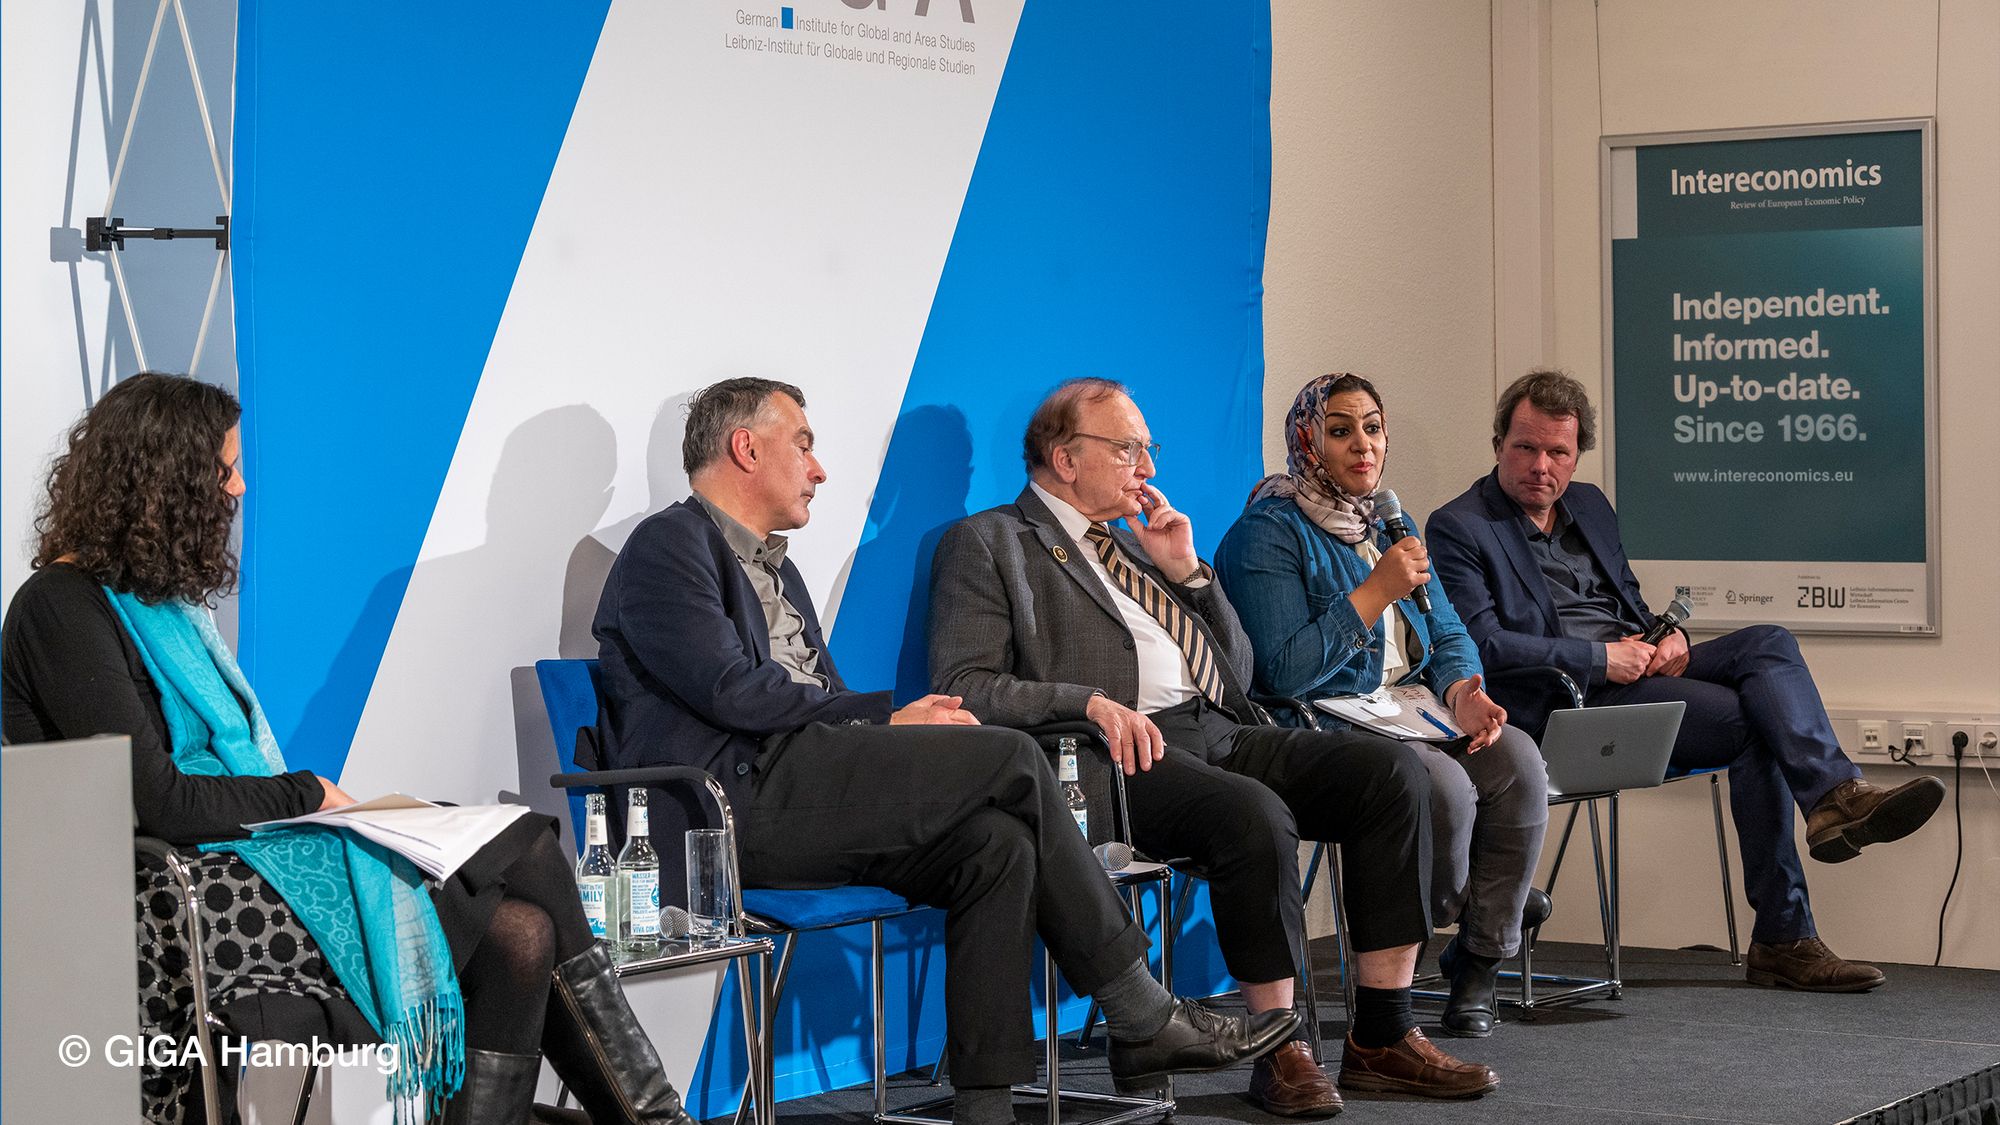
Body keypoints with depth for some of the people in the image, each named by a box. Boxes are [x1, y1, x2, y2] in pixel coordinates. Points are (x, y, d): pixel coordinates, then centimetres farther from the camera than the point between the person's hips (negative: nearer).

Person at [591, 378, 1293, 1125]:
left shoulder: (776, 570, 30)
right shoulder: (668, 544, 0)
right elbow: (731, 692, -13)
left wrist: (902, 721, 0)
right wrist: (890, 719, -9)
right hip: (732, 800, -9)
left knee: (997, 842, -17)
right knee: (1010, 758, -15)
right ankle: (1140, 1014, -8)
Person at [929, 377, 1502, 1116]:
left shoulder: (1135, 542, 30)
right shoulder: (988, 543, 8)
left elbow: (1237, 673, 27)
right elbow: (963, 686, -6)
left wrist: (1186, 573, 13)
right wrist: (1088, 701, -19)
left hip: (1219, 735, 8)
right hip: (1129, 751, -7)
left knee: (1391, 770, -14)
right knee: (1254, 814, -36)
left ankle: (1381, 1038, -14)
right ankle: (1280, 1050, -21)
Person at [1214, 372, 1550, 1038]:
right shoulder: (1268, 533, -7)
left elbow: (1447, 635, 16)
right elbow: (1286, 670, -17)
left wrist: (1460, 691, -8)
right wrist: (1376, 593, -19)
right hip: (1321, 728, -7)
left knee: (1517, 760, -21)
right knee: (1444, 786, -31)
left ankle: (1479, 958, -9)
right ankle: (1454, 910, 3)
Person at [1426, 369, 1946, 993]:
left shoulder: (1589, 504, 21)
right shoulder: (1457, 530, -3)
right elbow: (1482, 644, -14)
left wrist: (1667, 637, 2)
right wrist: (1600, 658, -17)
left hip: (1637, 667, 7)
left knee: (1770, 642, -21)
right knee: (1751, 720, -24)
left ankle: (1836, 796, -37)